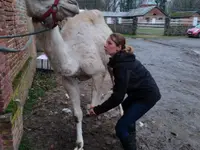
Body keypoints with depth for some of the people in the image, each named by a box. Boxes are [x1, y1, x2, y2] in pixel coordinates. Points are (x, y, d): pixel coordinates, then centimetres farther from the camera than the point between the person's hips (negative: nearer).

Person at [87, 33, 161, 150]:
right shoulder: (121, 59, 1)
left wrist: (98, 110, -22)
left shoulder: (122, 65, -28)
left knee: (121, 127, -10)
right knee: (126, 106, 34)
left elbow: (118, 96, -28)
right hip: (141, 90, 10)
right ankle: (131, 135, 57)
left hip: (148, 95, -10)